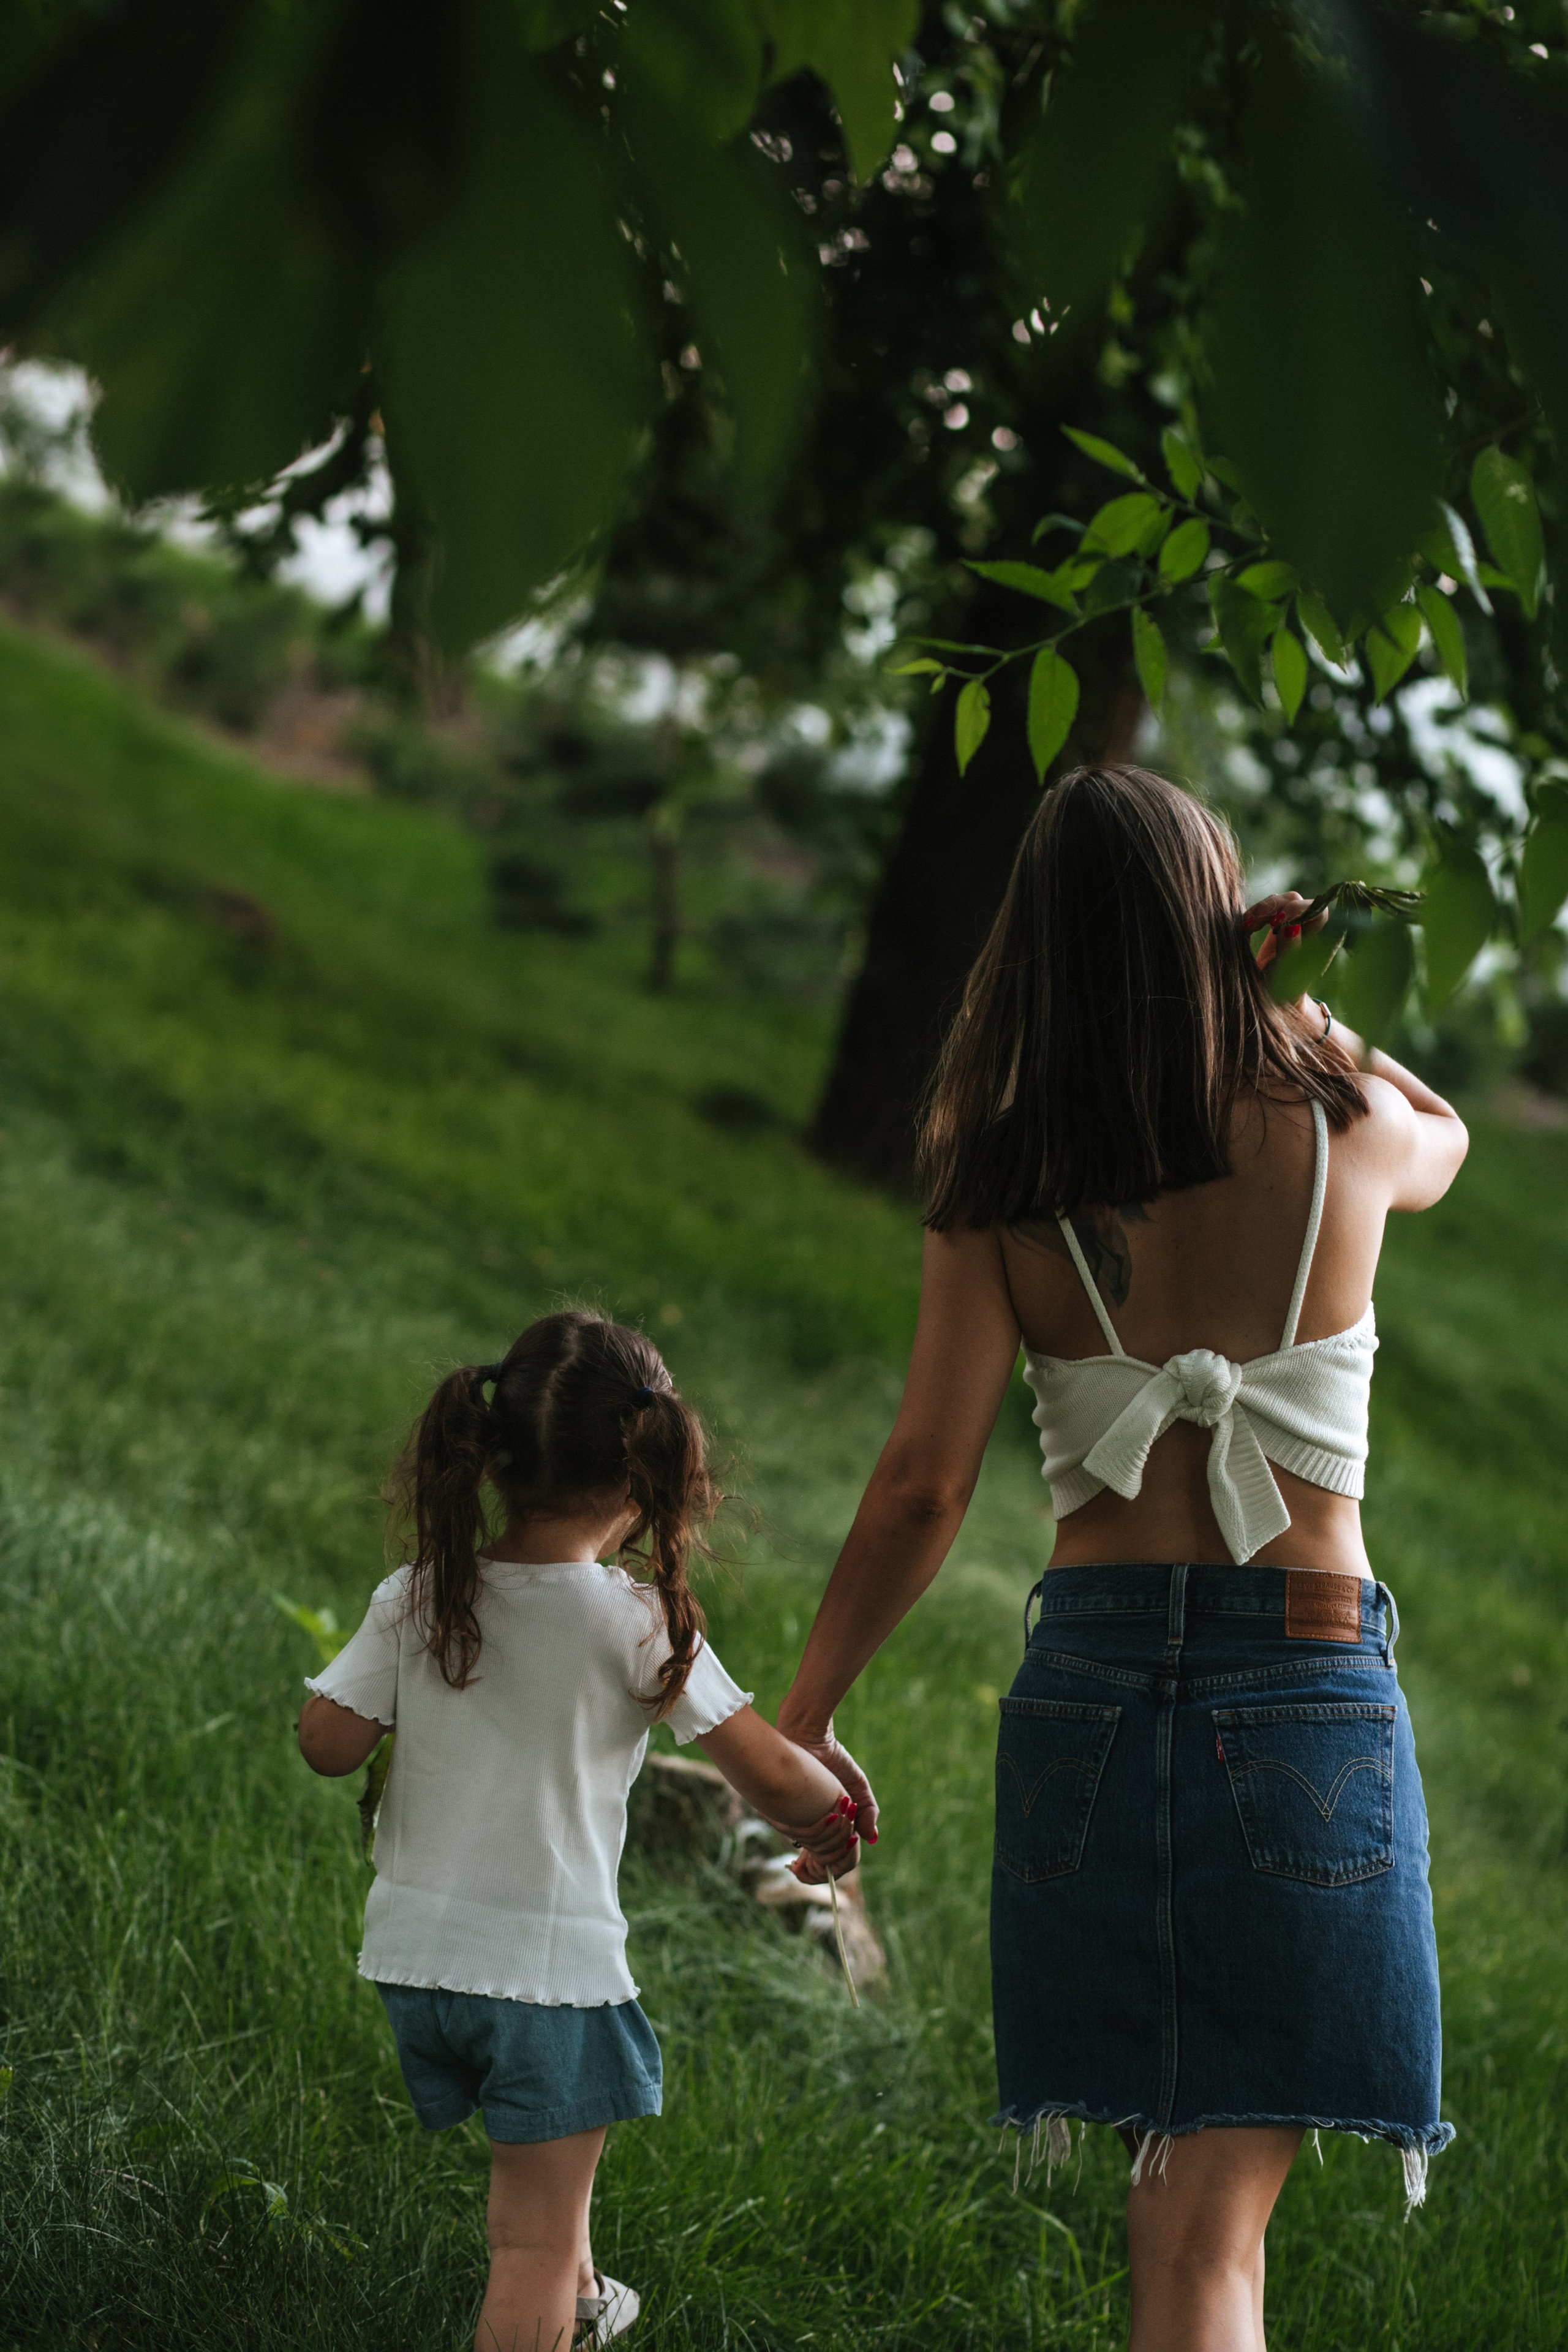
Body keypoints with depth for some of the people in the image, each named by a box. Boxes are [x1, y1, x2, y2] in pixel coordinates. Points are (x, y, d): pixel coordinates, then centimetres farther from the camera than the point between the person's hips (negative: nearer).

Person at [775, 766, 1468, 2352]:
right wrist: (1266, 995, 34)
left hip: (1093, 1681, 2)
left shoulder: (1004, 1189, -2)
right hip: (1308, 1683, -2)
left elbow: (921, 1487, -6)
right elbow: (1443, 1134, 25)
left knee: (1186, 2200, 19)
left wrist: (799, 1720, 3)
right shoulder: (1345, 1132, -1)